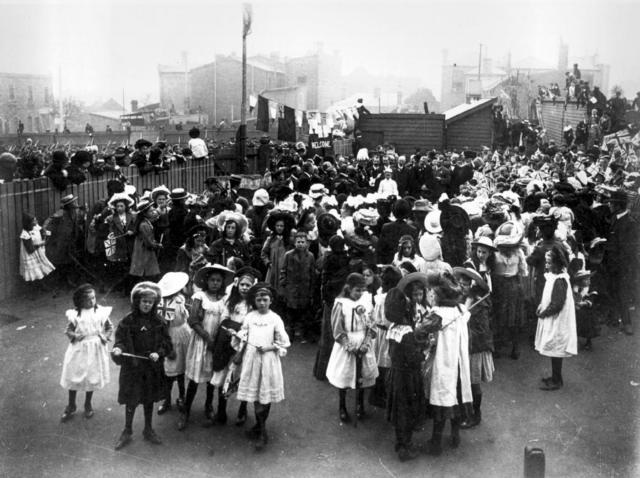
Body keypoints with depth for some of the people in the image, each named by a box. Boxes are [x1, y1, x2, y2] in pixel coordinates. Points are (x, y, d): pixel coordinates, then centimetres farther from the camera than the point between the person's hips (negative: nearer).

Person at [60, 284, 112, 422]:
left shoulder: (101, 312, -6)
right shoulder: (75, 314, -8)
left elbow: (110, 327, 4)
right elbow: (68, 329, -1)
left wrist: (106, 337, -13)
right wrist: (74, 335, -21)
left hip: (95, 350, 1)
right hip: (78, 350, 0)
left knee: (92, 378, 12)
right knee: (74, 377, 8)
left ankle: (88, 405, 32)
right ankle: (71, 406, 27)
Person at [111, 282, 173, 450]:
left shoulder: (158, 321, -3)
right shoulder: (128, 320, -9)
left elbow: (167, 343, 1)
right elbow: (120, 340, -5)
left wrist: (158, 353, -16)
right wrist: (118, 349, -26)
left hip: (152, 367, 2)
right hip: (132, 366, -2)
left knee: (149, 399, 15)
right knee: (131, 401, 6)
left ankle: (148, 430, 32)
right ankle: (127, 432, 23)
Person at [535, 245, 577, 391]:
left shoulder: (559, 280, -22)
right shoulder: (553, 276, 7)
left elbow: (557, 304, -23)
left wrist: (543, 313, -12)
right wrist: (541, 307, 3)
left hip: (556, 321, -9)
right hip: (552, 320, 9)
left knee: (555, 351, 1)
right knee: (554, 351, 18)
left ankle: (556, 381, 11)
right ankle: (555, 377, 29)